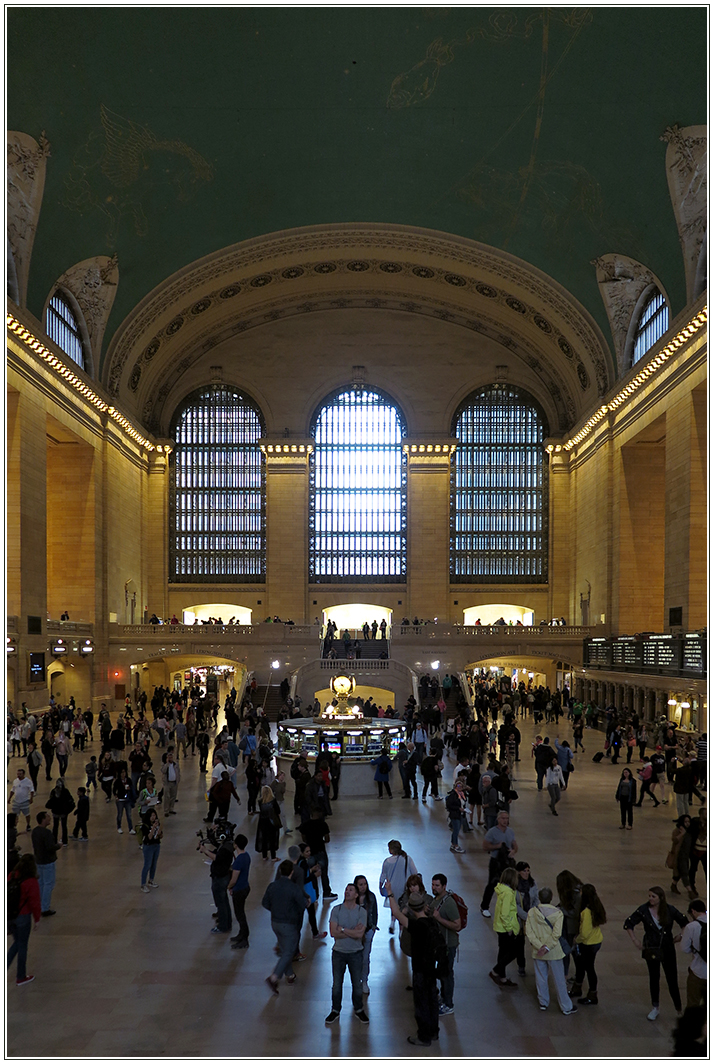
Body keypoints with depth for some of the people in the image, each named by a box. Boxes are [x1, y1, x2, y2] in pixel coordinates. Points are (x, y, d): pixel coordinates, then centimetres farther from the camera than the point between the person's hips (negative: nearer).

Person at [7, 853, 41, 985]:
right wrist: (37, 918, 1)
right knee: (22, 945, 10)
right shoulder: (31, 882, -18)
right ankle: (21, 977, 23)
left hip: (9, 916, 5)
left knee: (17, 943, 23)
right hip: (23, 917, -5)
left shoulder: (11, 876, -3)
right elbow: (34, 902, -13)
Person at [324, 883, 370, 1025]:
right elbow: (333, 932, -15)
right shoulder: (336, 910, -6)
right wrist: (353, 931, -18)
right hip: (339, 952, 1)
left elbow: (359, 934, -20)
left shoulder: (362, 912, -9)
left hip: (356, 953, -1)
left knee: (357, 984, 10)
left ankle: (358, 1010, 28)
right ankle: (335, 1010, 26)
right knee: (337, 984, 10)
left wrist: (343, 929, -17)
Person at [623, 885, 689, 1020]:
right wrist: (635, 941, -5)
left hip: (668, 949, -1)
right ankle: (655, 1008, 26)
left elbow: (685, 921, 7)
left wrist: (681, 936, -2)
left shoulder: (670, 910, -9)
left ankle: (679, 1008, 10)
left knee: (672, 979, -2)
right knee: (654, 978, 13)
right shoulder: (643, 910, -10)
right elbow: (628, 924, -1)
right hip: (651, 950, 1)